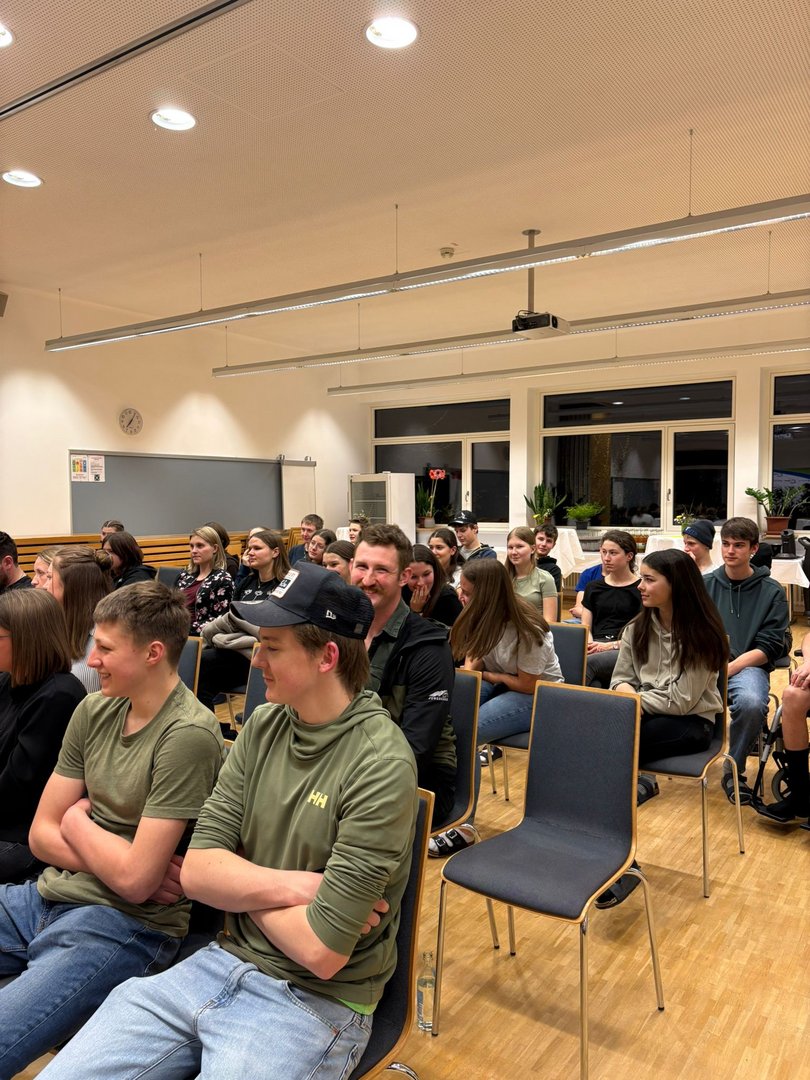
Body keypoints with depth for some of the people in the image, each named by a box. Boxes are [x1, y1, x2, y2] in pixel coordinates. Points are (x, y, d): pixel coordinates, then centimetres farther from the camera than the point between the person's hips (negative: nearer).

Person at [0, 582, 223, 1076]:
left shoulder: (187, 734, -19)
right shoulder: (94, 711, 5)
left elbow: (135, 880, -20)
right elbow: (42, 835, 6)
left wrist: (77, 821, -3)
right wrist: (117, 859, -11)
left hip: (125, 924, -7)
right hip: (49, 895, 8)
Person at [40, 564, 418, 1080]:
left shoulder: (380, 766, -22)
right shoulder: (264, 726, -1)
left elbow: (321, 951, -23)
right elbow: (197, 871, -3)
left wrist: (242, 883, -7)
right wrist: (292, 886, -18)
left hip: (315, 1001, -5)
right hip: (224, 962, 6)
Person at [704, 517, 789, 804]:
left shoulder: (772, 592, 7)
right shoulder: (705, 585, 13)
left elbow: (769, 647, -1)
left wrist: (729, 667, -16)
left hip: (748, 665, -1)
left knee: (751, 702, -35)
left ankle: (734, 771, -9)